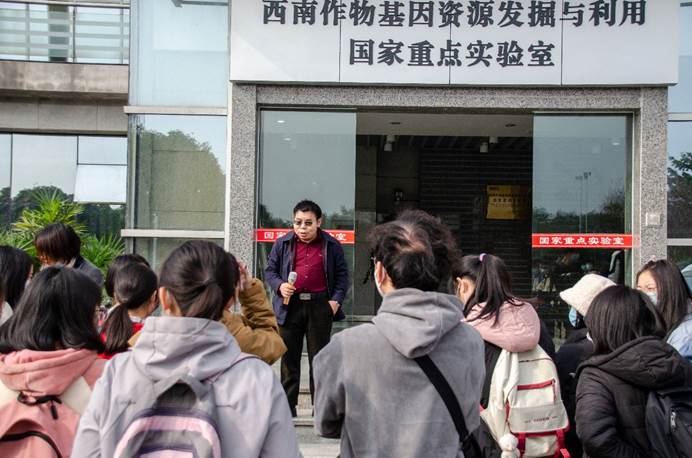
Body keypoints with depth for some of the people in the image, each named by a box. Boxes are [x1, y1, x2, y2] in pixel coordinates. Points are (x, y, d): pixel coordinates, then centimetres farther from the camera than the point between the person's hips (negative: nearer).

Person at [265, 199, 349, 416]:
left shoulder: (331, 246, 4)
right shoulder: (282, 244, 6)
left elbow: (342, 275, 7)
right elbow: (270, 270, 11)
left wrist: (336, 299, -5)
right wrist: (279, 285, -9)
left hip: (320, 306, -1)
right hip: (290, 306, 1)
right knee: (289, 358, 7)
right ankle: (287, 405, 17)